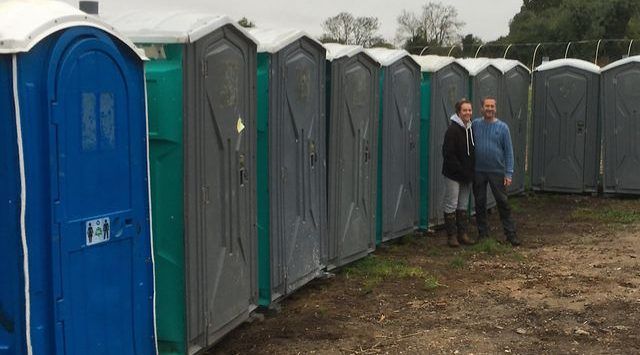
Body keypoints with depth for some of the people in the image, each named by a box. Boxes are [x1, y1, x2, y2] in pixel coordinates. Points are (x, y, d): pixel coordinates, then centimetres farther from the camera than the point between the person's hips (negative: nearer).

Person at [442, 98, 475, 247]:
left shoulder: (471, 129, 10)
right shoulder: (452, 130, -13)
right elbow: (448, 154, -18)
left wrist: (471, 171, 6)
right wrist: (461, 170, -18)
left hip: (466, 175, 7)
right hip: (453, 175, -7)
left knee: (463, 206, 12)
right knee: (451, 205, -1)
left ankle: (462, 233, 19)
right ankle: (451, 235, 5)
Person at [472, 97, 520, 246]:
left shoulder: (502, 127, 0)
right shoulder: (475, 124, 2)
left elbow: (509, 151, 0)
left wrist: (509, 173, -6)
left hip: (497, 171, -1)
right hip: (478, 171, 1)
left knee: (503, 202, 0)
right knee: (480, 203, 8)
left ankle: (510, 233, 7)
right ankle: (482, 232, 19)